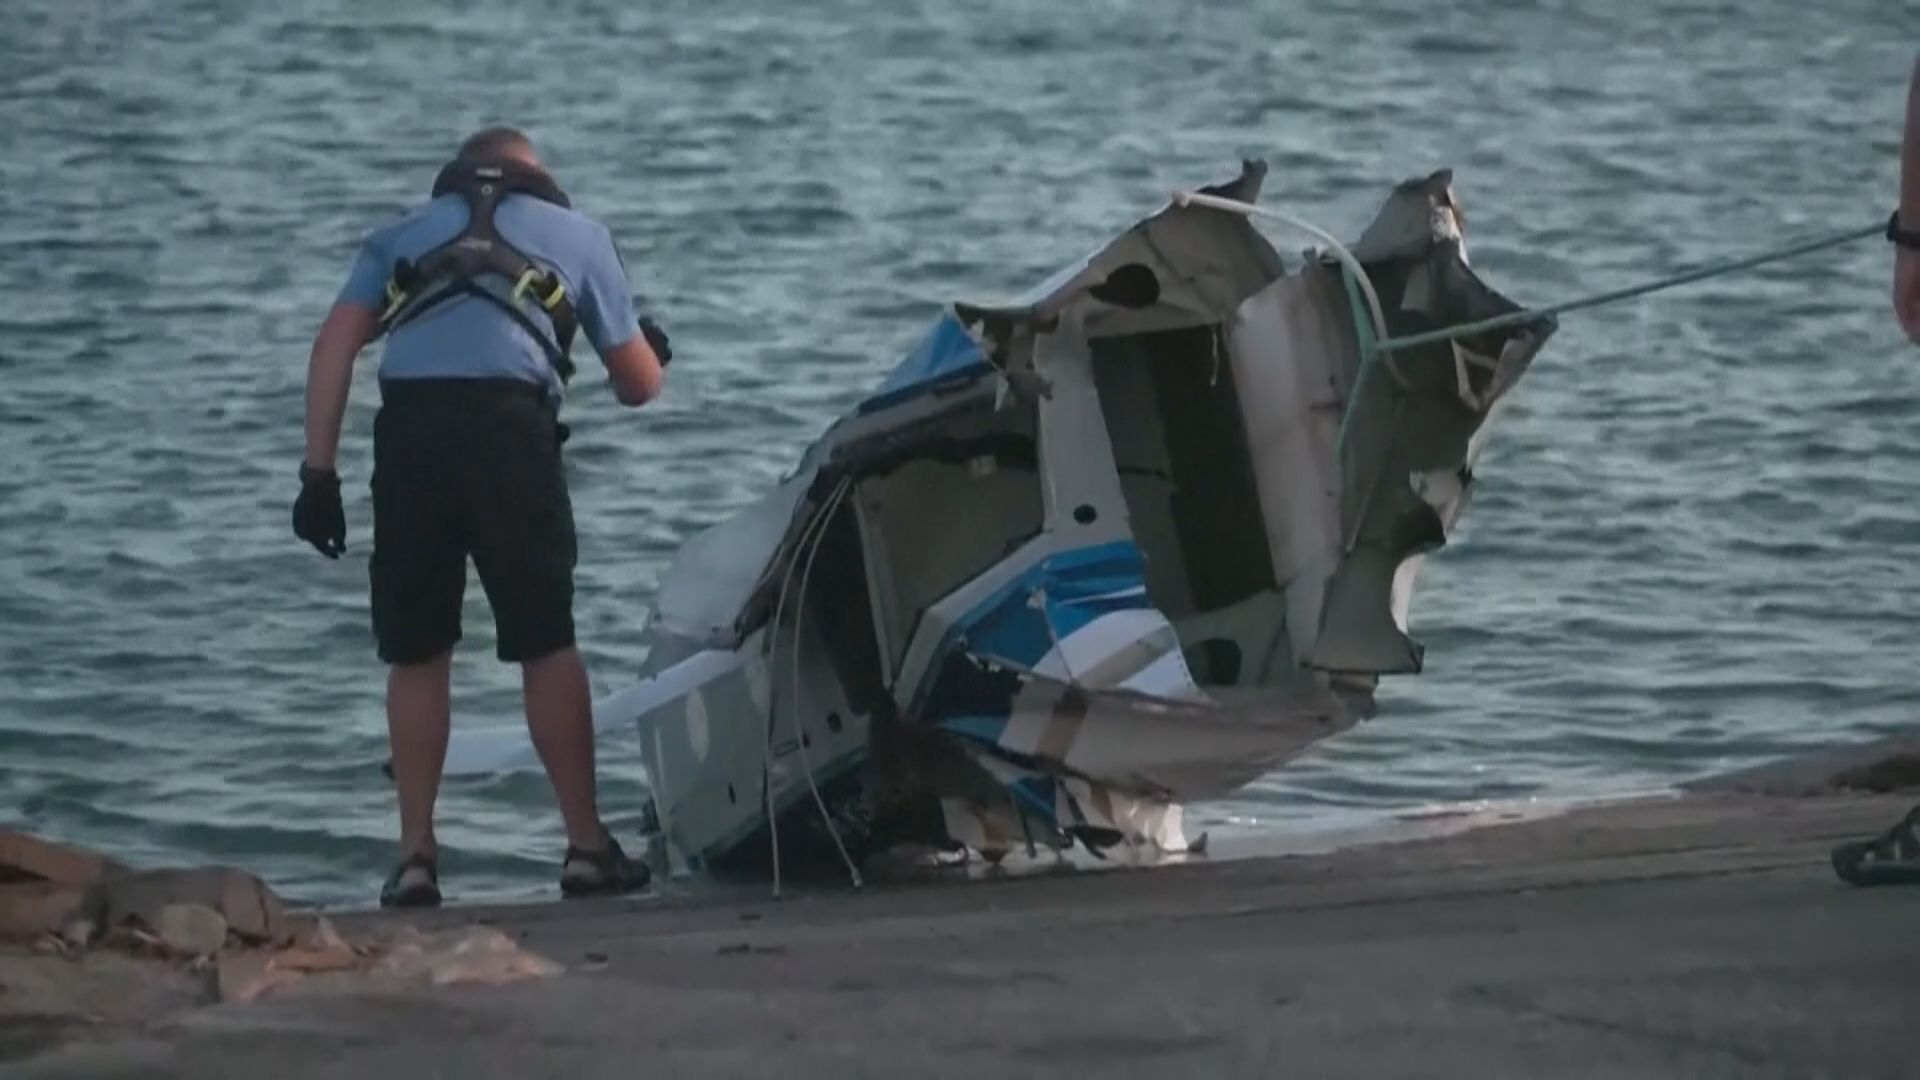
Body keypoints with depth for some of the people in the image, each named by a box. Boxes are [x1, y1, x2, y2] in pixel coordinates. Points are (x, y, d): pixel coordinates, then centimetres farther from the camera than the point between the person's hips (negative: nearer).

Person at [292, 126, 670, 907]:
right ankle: (587, 847, 9)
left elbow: (335, 345, 12)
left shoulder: (404, 234, 28)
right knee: (545, 644, 6)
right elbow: (638, 384, 27)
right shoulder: (574, 233, 25)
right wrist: (654, 351, 50)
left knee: (415, 653, 10)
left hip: (408, 423, 1)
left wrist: (319, 470, 8)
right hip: (509, 421, -1)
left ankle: (416, 856, 9)